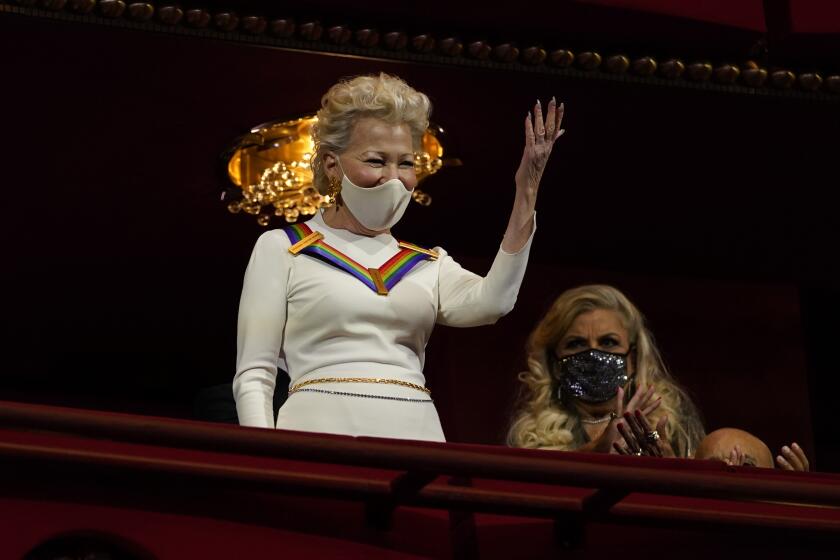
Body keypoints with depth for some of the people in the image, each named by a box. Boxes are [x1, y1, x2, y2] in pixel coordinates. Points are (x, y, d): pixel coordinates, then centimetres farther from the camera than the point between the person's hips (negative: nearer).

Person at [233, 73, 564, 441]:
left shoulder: (429, 264, 16)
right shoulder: (281, 249, 7)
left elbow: (492, 303, -5)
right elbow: (253, 376, 2)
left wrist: (526, 194, -8)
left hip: (416, 433, 3)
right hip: (323, 428, -3)